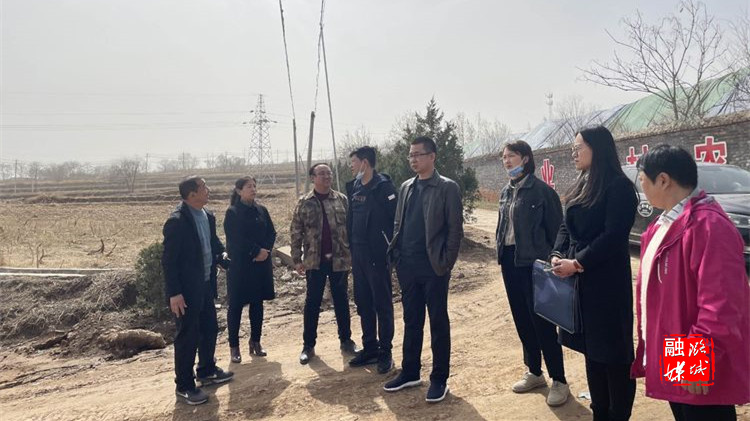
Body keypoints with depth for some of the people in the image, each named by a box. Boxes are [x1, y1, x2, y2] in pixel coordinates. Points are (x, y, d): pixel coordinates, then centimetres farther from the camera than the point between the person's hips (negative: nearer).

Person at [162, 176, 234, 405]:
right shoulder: (177, 221, -20)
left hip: (206, 285, 8)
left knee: (209, 329, 20)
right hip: (187, 290, -8)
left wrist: (222, 254, 1)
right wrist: (174, 293, -20)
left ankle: (207, 371, 39)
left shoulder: (207, 216, 5)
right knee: (187, 337, 2)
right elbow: (168, 260, -19)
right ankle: (184, 386, 17)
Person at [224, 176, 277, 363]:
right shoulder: (233, 213, -6)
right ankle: (234, 346, 10)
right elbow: (236, 239, -13)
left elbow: (272, 233, 6)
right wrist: (257, 251, -15)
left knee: (257, 303, 10)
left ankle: (255, 342, 21)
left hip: (261, 264, 5)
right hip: (239, 265, -5)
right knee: (236, 305, 1)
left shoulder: (261, 210, 8)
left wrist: (265, 251, -10)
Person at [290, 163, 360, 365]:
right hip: (315, 260, -1)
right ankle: (308, 345, 17)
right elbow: (296, 232, 0)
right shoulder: (304, 203, 0)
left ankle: (346, 340, 25)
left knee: (341, 300, 11)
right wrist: (297, 259, -4)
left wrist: (353, 253, -1)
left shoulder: (342, 200, 2)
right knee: (312, 302, 6)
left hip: (339, 259, 1)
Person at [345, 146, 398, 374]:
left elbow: (395, 219, -15)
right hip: (358, 255, 8)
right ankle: (369, 348, 26)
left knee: (382, 305, 3)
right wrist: (351, 248, 11)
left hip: (377, 255, -8)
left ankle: (385, 352, 14)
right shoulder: (354, 187, 10)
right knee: (363, 304, 14)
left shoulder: (383, 187, -12)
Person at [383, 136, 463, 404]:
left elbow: (455, 228, -8)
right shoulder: (406, 187, 12)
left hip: (433, 266, -5)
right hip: (408, 266, 6)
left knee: (438, 322, 5)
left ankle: (439, 379, 16)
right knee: (411, 321, 14)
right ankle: (410, 373, 27)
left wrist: (447, 262, -11)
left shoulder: (447, 188, -5)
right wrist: (397, 256, 6)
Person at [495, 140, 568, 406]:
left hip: (533, 262, -7)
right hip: (509, 260, 8)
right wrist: (501, 252, 13)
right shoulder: (506, 191, 11)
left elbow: (555, 229, -10)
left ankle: (559, 381, 12)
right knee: (521, 319, 14)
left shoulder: (541, 190, -11)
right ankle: (534, 373, 29)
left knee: (542, 322, -2)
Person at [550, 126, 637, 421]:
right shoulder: (581, 185, 13)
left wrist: (577, 263, -19)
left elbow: (613, 235, -18)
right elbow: (566, 226, 12)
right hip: (578, 278, 8)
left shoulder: (618, 186, -12)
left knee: (613, 350, 3)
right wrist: (558, 255, -5)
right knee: (590, 347, 15)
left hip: (606, 279, -8)